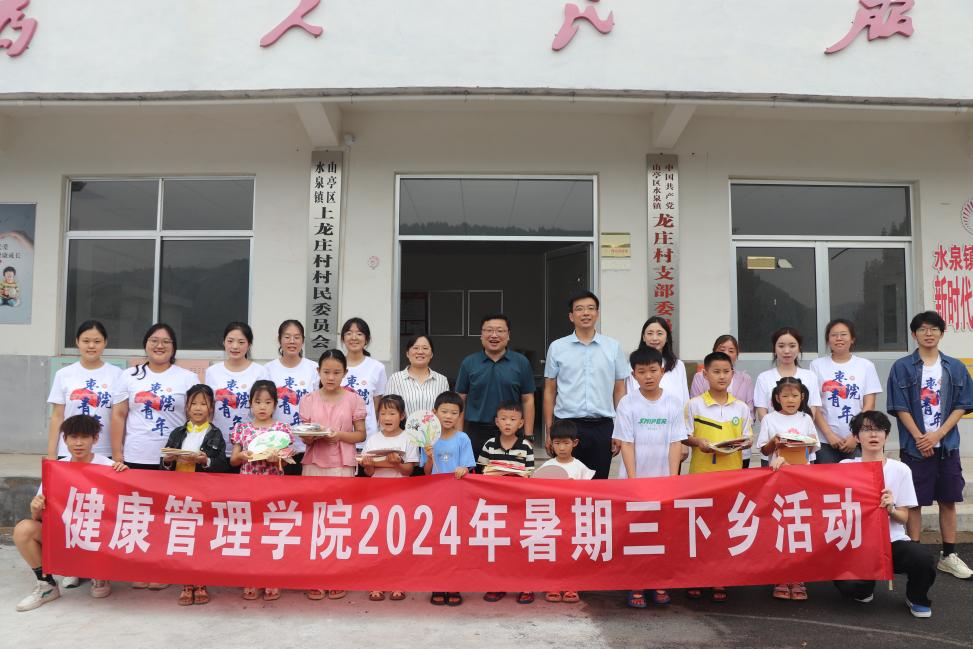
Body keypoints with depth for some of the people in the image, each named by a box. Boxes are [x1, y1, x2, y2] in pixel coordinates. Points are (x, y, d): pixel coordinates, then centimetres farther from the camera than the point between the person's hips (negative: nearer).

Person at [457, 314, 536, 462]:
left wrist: (528, 436, 0)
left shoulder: (521, 362, 3)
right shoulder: (469, 363, 5)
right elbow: (460, 399, 7)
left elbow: (528, 400, 4)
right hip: (476, 433, 1)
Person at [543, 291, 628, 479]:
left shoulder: (613, 347, 7)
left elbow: (619, 391, 9)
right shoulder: (557, 348, 5)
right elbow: (549, 391, 7)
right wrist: (549, 431, 3)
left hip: (602, 427, 1)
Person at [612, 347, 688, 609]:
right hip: (635, 479, -1)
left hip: (663, 479, 1)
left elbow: (676, 444, 0)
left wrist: (672, 478, -8)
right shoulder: (627, 404, -4)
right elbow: (626, 444, -5)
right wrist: (632, 480, -10)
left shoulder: (673, 404, 0)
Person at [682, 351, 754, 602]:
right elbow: (684, 437, 2)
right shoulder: (694, 405, 0)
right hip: (701, 473, -2)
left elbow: (748, 438, 12)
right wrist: (698, 442, -17)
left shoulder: (741, 407, 7)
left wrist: (744, 443, -10)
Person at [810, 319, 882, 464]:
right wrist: (829, 434, -8)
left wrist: (856, 436, -6)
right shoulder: (817, 365, 5)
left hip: (857, 442, 0)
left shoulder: (866, 365, 7)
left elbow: (869, 405, 2)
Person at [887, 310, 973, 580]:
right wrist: (919, 438, -12)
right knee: (914, 501, 3)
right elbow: (900, 408, -4)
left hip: (947, 445, 3)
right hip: (915, 445, -2)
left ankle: (949, 555, 19)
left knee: (948, 500, 8)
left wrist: (937, 434, -10)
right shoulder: (902, 367, -2)